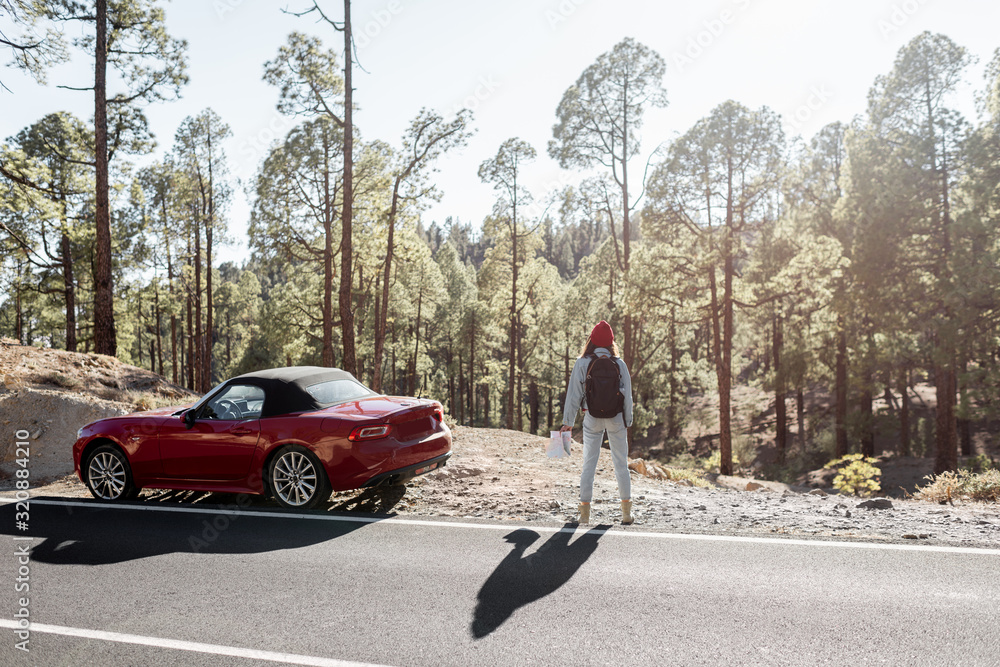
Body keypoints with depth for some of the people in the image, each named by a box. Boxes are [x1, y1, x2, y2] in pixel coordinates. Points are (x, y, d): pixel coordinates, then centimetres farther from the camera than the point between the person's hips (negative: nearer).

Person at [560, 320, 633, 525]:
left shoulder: (582, 364, -4)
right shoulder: (619, 364, 0)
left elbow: (574, 394, -2)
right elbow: (627, 395, 3)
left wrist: (568, 421, 4)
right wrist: (627, 421, 12)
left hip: (592, 418, -1)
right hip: (616, 418, 1)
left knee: (589, 463, 6)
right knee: (621, 463, 9)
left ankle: (585, 510, 5)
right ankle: (626, 511, 13)